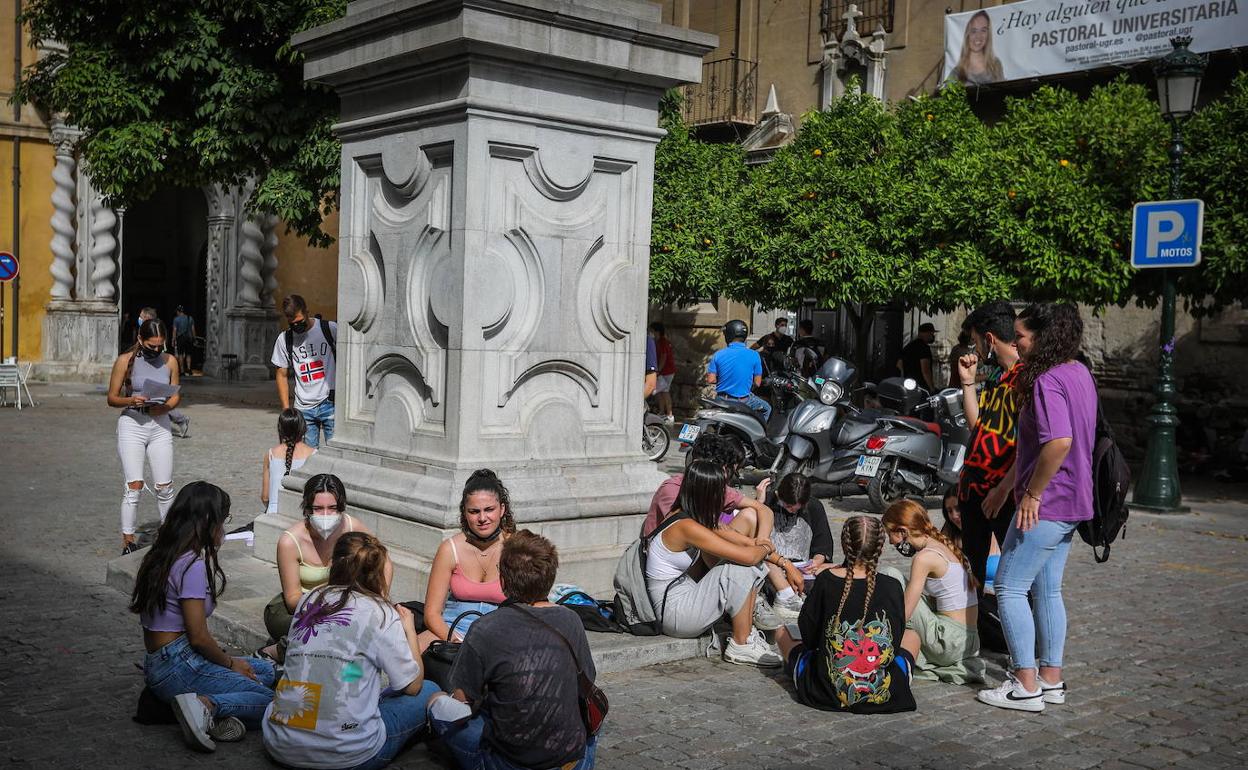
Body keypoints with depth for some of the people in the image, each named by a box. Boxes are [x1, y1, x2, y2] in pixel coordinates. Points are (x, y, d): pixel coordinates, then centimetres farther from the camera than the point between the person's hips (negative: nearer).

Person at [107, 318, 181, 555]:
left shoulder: (170, 361, 5)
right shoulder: (125, 360, -4)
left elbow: (176, 395, 12)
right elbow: (112, 398, 0)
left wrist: (165, 407, -9)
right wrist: (131, 401, -21)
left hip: (160, 425, 3)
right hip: (132, 424, -3)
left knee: (164, 486, 3)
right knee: (134, 486, -8)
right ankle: (128, 540, 2)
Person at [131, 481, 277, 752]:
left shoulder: (162, 555, 11)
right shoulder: (193, 565, -18)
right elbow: (198, 637, -16)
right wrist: (231, 664, -2)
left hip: (157, 666, 10)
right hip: (178, 667, -10)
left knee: (267, 671, 15)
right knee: (270, 700, -11)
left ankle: (214, 712, -9)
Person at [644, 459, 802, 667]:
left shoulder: (687, 517, 6)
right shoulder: (686, 527, -24)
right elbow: (747, 556, -25)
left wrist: (784, 563, 5)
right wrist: (765, 548, -2)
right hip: (675, 614, -10)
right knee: (741, 567, -20)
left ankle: (748, 632, 3)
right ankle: (741, 646, -8)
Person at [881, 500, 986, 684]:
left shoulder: (924, 557, -13)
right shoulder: (945, 546, 12)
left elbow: (904, 614, -13)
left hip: (949, 644, -9)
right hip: (970, 643, 9)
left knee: (891, 576, -4)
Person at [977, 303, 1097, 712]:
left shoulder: (1047, 382, -19)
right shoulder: (1079, 373, 13)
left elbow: (1059, 441, -31)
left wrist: (1032, 493, -22)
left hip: (1045, 504, -10)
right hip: (1072, 503, 10)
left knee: (1010, 588, -3)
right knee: (1047, 589, 16)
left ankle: (1026, 687, 1)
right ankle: (1051, 679, 23)